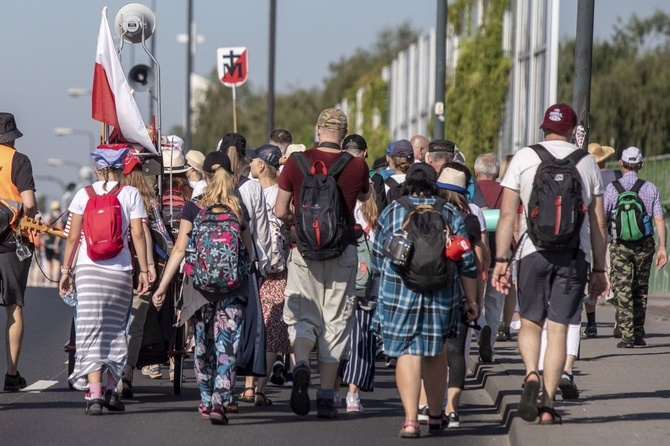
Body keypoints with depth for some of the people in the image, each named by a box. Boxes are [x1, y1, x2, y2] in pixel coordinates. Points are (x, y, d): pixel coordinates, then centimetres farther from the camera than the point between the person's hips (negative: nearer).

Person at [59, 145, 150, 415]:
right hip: (120, 270, 0)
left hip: (88, 269, 0)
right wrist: (144, 269, 1)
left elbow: (73, 236, 1)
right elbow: (138, 234, -3)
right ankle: (112, 390, 17)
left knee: (91, 331, -3)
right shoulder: (131, 194, 0)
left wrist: (66, 269, 9)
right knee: (116, 330, 14)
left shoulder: (84, 194, 2)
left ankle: (95, 394, -13)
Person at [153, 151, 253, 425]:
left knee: (203, 346, 16)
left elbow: (180, 249, -7)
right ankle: (220, 402, -19)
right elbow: (248, 252, 9)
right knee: (227, 348, -4)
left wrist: (162, 286, -5)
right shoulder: (239, 209, 2)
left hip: (199, 285, 0)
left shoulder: (193, 208, -3)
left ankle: (207, 402, 28)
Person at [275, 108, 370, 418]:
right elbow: (365, 197, 19)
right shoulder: (357, 166, -3)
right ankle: (326, 396, 6)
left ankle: (300, 364, -20)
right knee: (336, 321, 7)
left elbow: (280, 212, -1)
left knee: (303, 316, 9)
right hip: (343, 251, 0)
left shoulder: (297, 162, -4)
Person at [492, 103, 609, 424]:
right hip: (575, 253, 1)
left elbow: (507, 214, -2)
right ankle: (548, 405, 0)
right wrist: (599, 269, 15)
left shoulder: (524, 158, 5)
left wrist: (501, 260, -1)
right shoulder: (587, 162, 10)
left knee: (530, 322, 13)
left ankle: (531, 374, -14)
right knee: (558, 327, 3)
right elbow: (598, 223, 10)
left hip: (534, 251, -1)